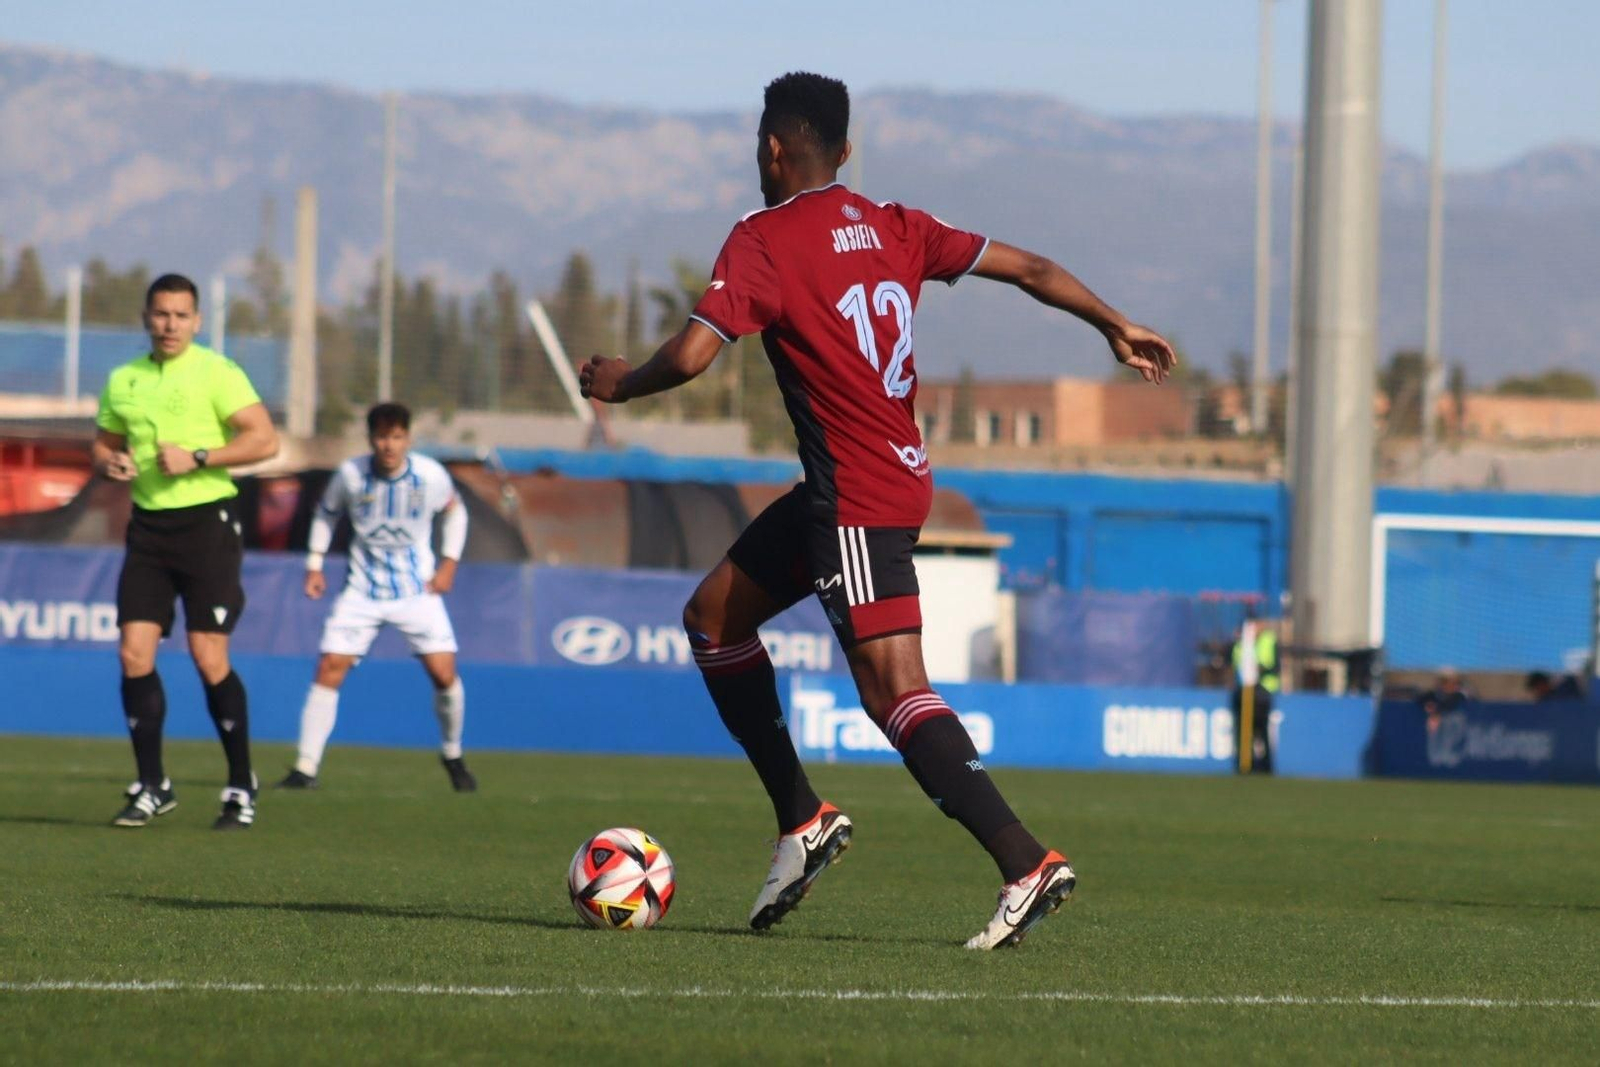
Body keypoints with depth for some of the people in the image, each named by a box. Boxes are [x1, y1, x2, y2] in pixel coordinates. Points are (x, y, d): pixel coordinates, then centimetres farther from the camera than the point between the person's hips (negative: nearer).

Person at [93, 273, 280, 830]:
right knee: (134, 653, -3)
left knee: (208, 656, -7)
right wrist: (111, 463, 0)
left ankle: (241, 787, 6)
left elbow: (264, 439, -11)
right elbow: (104, 444, 23)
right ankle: (151, 786, 7)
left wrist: (196, 458, -18)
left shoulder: (216, 372, -5)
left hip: (206, 520, -5)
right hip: (148, 526, 5)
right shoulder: (123, 381, 11)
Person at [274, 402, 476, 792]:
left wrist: (449, 562, 4)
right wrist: (315, 565, 5)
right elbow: (325, 513, 10)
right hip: (362, 591, 0)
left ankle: (453, 756, 17)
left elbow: (455, 511, 11)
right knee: (330, 668, -11)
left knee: (444, 673, -10)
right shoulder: (350, 475, -9)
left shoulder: (430, 476, -10)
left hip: (417, 590, 0)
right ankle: (306, 767, -6)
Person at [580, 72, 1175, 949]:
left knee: (893, 690, -13)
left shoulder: (764, 241, -11)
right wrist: (1115, 327, 19)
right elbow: (1028, 268, 9)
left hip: (858, 500, -9)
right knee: (713, 618, 18)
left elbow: (689, 356, -18)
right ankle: (801, 818, 19)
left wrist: (617, 384, 2)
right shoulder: (890, 228, 8)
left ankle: (1027, 865, -21)